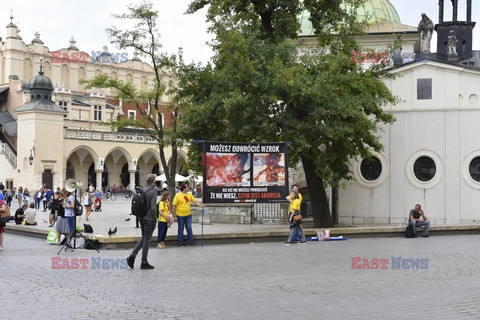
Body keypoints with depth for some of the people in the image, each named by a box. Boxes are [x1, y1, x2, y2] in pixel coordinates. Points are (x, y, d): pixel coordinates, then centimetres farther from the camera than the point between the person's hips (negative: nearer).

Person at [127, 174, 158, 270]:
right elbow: (153, 208, -21)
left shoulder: (142, 190, 7)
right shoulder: (153, 191, -16)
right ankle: (144, 263, 9)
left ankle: (132, 256, 5)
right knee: (146, 240, 1)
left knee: (143, 238, 18)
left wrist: (140, 215, 17)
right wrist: (155, 220, -11)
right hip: (149, 219, -7)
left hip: (141, 218, 7)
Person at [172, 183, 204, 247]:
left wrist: (201, 205, -14)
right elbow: (174, 206, -9)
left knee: (189, 228, 5)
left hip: (188, 215, 4)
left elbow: (195, 201, 6)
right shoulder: (177, 196, -10)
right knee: (181, 229, 6)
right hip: (180, 216, -4)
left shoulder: (189, 195, 5)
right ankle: (181, 243, 15)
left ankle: (190, 242, 12)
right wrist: (174, 216, -10)